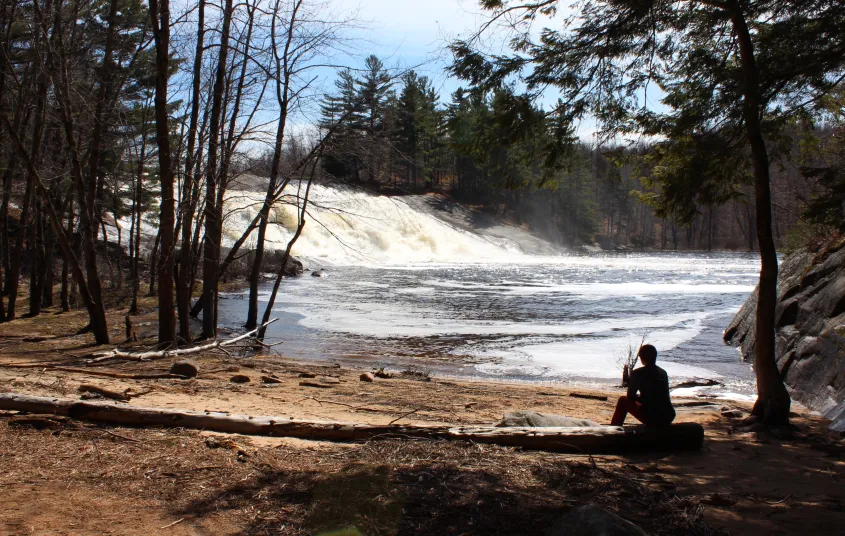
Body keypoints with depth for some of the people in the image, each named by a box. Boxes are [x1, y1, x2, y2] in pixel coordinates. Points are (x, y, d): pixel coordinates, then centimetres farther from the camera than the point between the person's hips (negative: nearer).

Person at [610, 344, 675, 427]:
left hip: (652, 418, -5)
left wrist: (637, 397, 23)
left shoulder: (638, 373, -6)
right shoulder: (663, 372, 11)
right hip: (668, 418, 5)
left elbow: (630, 397, 1)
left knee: (623, 401, 15)